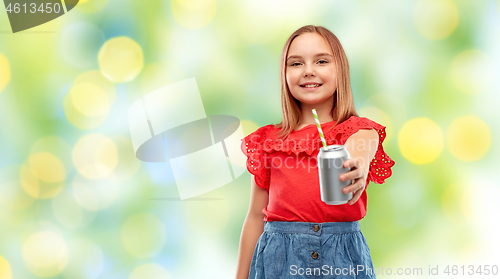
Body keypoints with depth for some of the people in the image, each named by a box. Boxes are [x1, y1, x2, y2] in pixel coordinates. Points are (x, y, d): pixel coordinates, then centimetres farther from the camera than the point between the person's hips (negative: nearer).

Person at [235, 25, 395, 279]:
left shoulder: (360, 131, 0)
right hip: (279, 258, 1)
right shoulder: (268, 141, 4)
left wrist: (356, 169, -51)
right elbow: (255, 217, 7)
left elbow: (358, 148, -27)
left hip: (343, 258, -1)